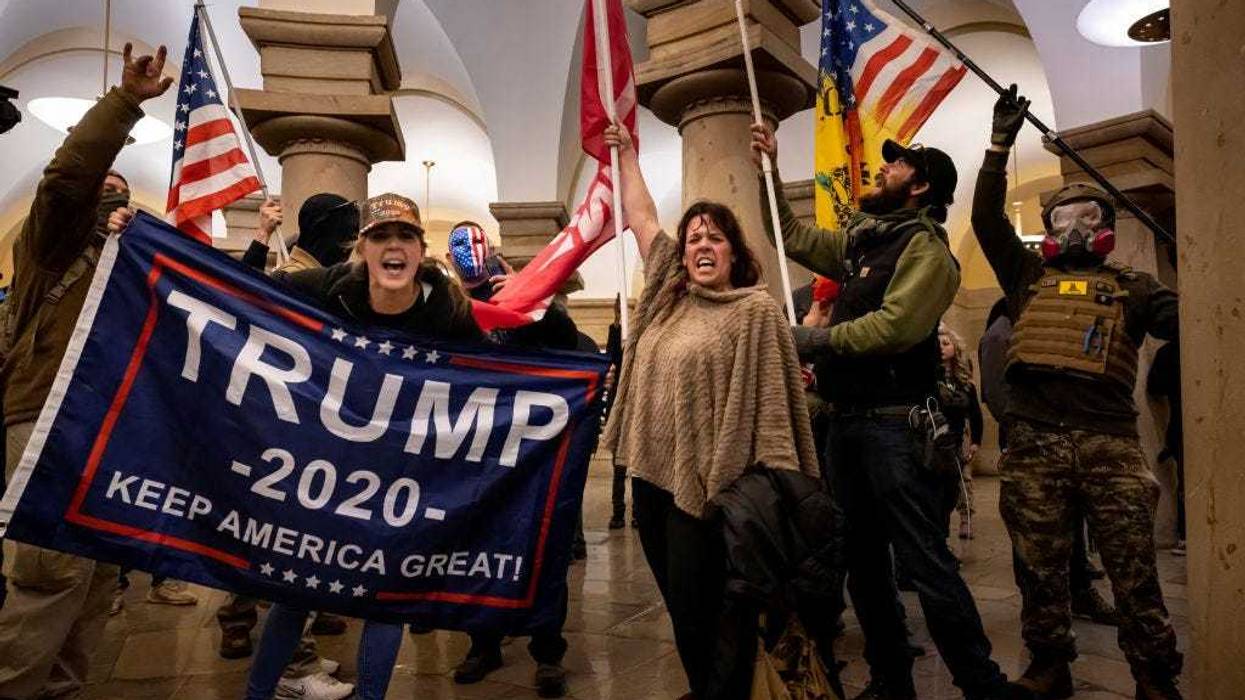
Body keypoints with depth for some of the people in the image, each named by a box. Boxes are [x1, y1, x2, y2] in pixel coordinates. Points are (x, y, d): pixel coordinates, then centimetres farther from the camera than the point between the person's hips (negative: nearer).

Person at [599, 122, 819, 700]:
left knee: (702, 606, 1)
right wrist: (626, 154, 26)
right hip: (652, 471, 7)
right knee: (679, 602, 17)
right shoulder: (669, 293, 11)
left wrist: (770, 484, -17)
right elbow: (641, 217, 20)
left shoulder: (755, 311, -7)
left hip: (704, 480, -7)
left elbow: (771, 400, -12)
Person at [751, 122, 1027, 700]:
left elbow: (895, 325, -22)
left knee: (924, 562, -7)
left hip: (895, 424, -8)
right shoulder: (861, 241, 17)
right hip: (847, 420, 9)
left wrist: (817, 339, -12)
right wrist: (768, 171, 20)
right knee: (862, 562, 14)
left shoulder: (924, 246, -8)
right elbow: (794, 236, 26)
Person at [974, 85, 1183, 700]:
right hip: (1033, 441, 1)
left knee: (1132, 566, 1)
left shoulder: (1129, 287, 16)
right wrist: (1000, 146, 7)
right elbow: (986, 220, 10)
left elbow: (1183, 318, 2)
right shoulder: (1029, 276, 18)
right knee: (1041, 565, 8)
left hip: (1108, 440, -1)